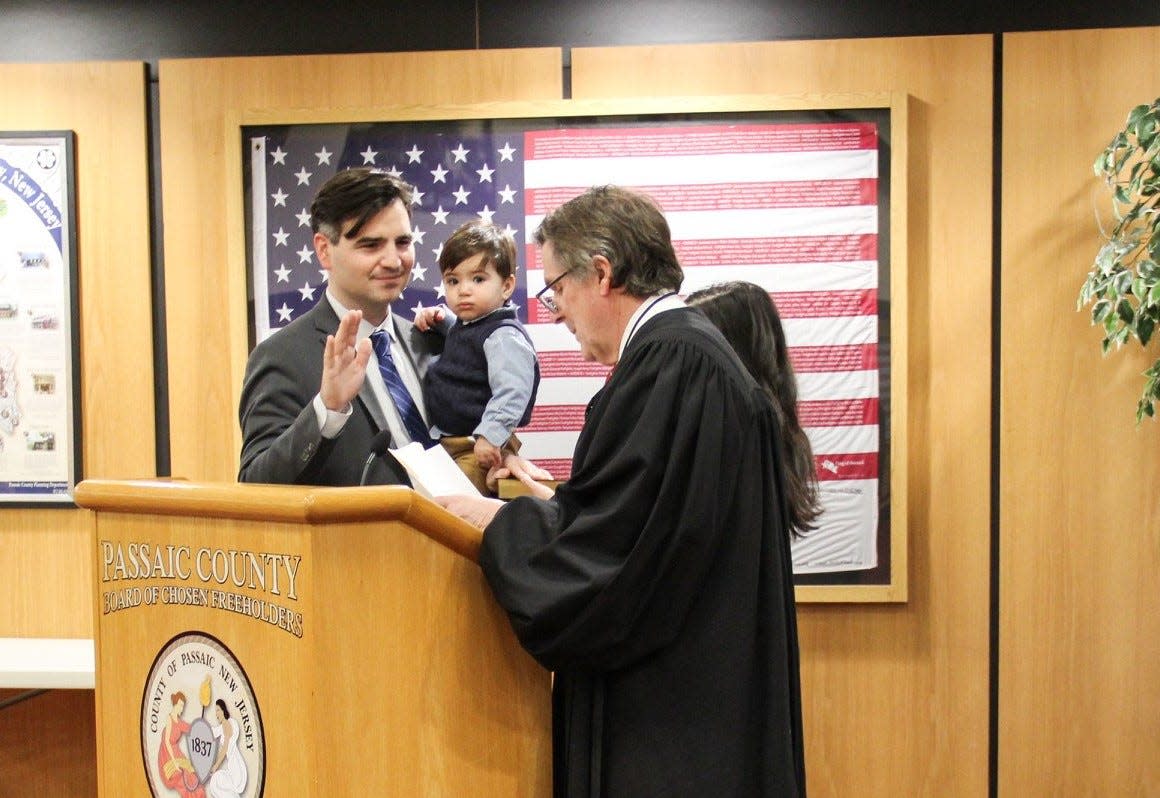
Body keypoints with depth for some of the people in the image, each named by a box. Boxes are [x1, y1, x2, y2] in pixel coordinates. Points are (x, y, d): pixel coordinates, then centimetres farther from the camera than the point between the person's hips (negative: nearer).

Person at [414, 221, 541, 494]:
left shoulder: (504, 336, -16)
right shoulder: (464, 324, 16)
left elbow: (512, 393, -24)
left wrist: (489, 435, -31)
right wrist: (437, 319, 21)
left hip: (478, 450, -10)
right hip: (445, 441, 10)